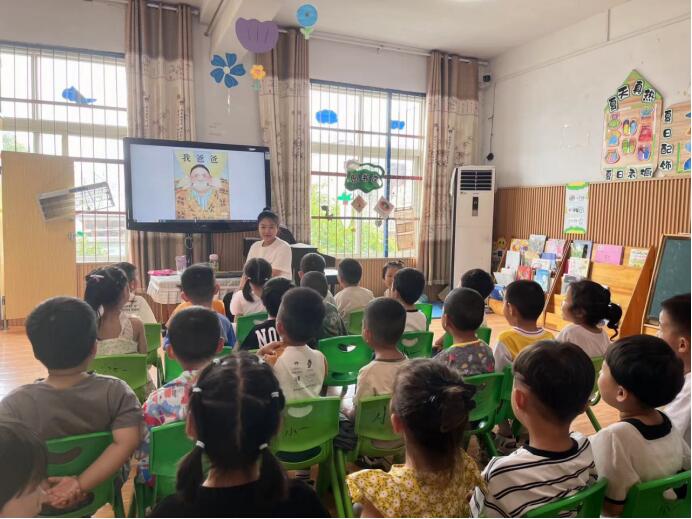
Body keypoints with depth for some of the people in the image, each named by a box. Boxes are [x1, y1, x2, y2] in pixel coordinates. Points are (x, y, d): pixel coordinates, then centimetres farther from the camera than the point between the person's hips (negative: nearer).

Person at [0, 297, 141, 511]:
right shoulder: (116, 392, -21)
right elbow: (126, 443, -28)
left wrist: (41, 490, -21)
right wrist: (80, 484, -25)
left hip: (41, 504, 0)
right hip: (101, 492, 1)